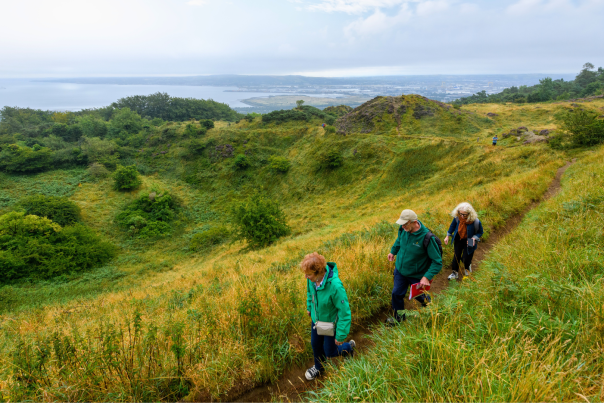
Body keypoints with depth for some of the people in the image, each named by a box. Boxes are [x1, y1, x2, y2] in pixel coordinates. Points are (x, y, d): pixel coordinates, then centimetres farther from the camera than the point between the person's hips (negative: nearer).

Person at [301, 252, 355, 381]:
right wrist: (309, 307, 18)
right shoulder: (312, 279, -22)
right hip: (316, 318, 6)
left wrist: (341, 336, -18)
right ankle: (318, 367, 55)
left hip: (331, 323, -5)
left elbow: (345, 312, -28)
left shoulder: (335, 286, -40)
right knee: (315, 345, 25)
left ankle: (349, 347, 45)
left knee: (329, 352, 15)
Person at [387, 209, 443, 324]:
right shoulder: (403, 229, -16)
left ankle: (426, 301, 56)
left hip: (416, 275, -4)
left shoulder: (427, 238, -32)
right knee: (397, 294, 13)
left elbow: (437, 262, -26)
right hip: (400, 270, 4)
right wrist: (393, 252, 22)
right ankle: (398, 317, 38)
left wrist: (427, 277, -35)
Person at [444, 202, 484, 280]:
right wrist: (447, 236, 3)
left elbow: (480, 232, -11)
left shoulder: (476, 222, -32)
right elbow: (453, 225, 0)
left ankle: (467, 267, 46)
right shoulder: (457, 217, -23)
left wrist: (474, 238, -30)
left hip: (469, 242, -3)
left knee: (466, 258, 9)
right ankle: (455, 272, 31)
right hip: (458, 239, 3)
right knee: (456, 256, 11)